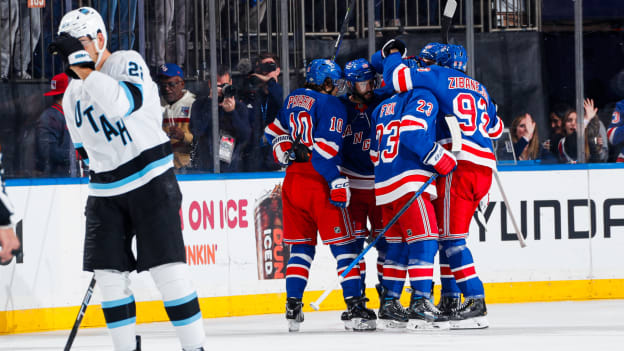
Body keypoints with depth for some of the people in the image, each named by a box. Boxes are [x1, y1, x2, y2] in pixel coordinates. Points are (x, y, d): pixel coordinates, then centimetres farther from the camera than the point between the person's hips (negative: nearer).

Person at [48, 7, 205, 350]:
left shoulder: (128, 63, -8)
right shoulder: (72, 95, 13)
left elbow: (121, 103, -29)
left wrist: (82, 63, -30)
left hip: (151, 181, -6)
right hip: (105, 192, 6)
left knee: (167, 269, -11)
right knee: (108, 275, 0)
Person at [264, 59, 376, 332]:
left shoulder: (293, 99, 14)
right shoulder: (330, 105, -10)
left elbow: (274, 132, 24)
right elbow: (326, 149, -18)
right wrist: (338, 184, -17)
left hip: (293, 180, 7)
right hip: (319, 183, -7)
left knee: (301, 245, 14)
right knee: (343, 245, -2)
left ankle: (293, 307, 7)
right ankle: (355, 308, -9)